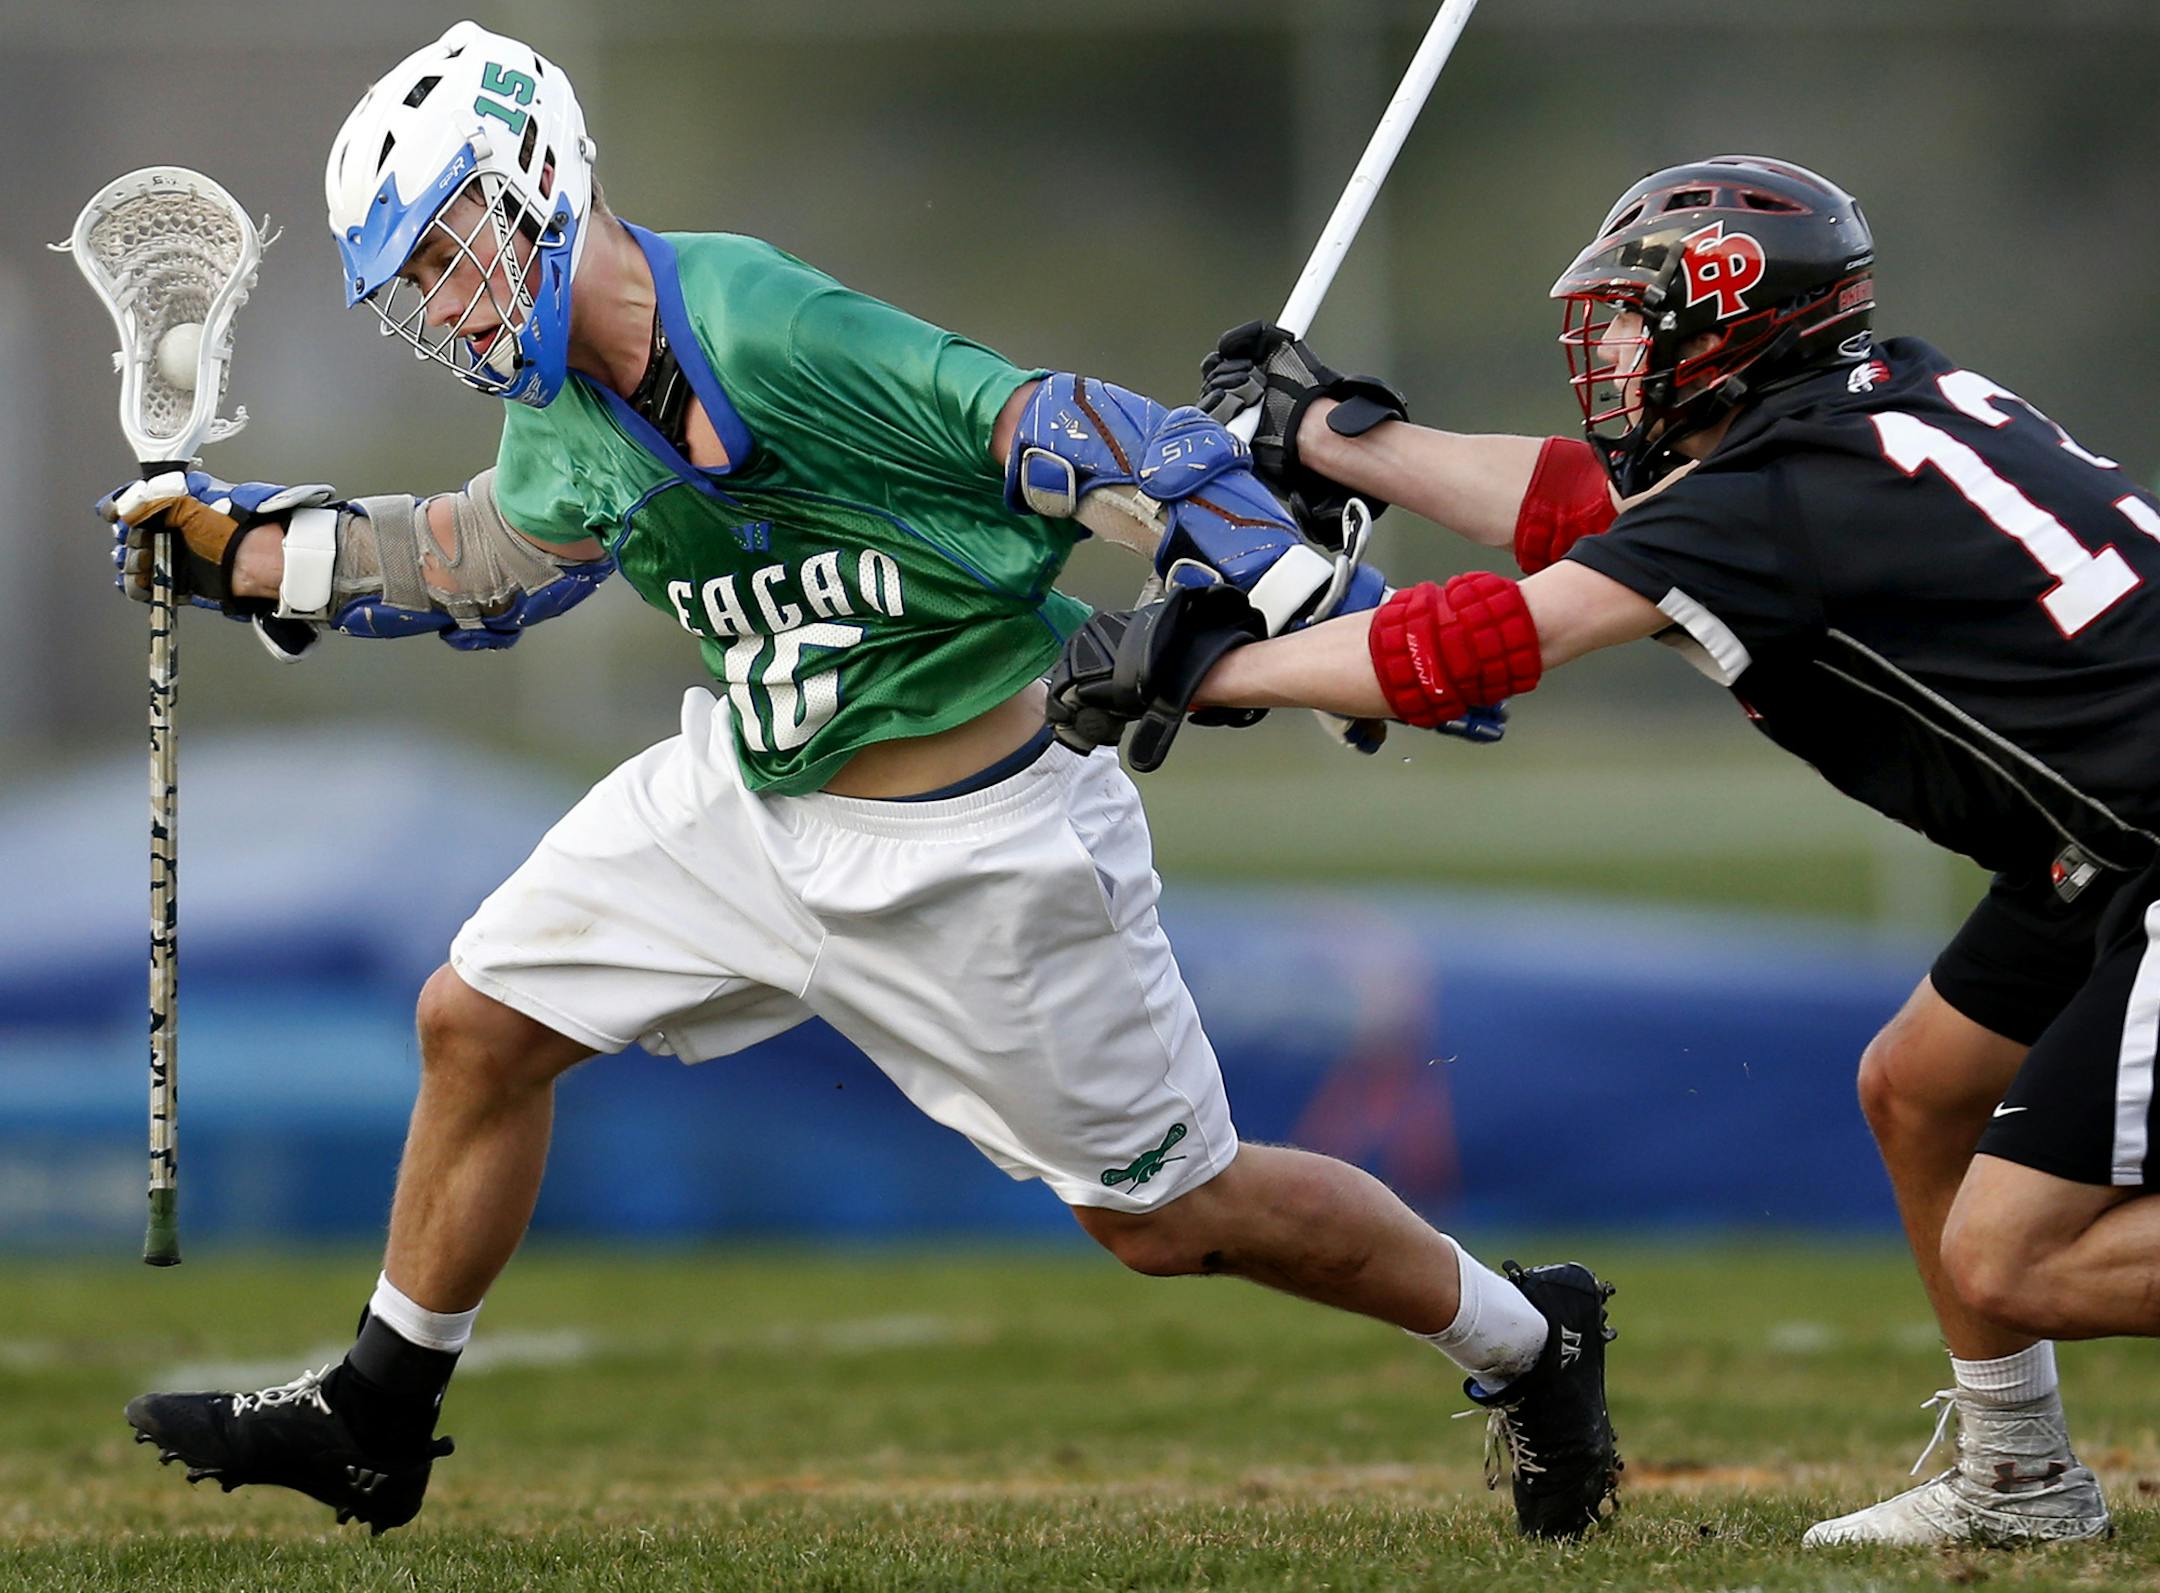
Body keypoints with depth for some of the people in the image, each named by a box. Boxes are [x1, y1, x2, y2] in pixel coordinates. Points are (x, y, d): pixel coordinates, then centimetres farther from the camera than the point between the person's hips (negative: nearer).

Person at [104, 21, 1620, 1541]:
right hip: (757, 794, 8)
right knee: (476, 1023, 6)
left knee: (1171, 1213, 2)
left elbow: (1073, 443, -30)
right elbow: (476, 562, 22)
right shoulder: (566, 411, -1)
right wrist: (237, 541, 17)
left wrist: (1337, 614, -35)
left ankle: (1526, 1338, 23)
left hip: (973, 853, -8)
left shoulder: (769, 332, -28)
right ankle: (377, 1418, 24)